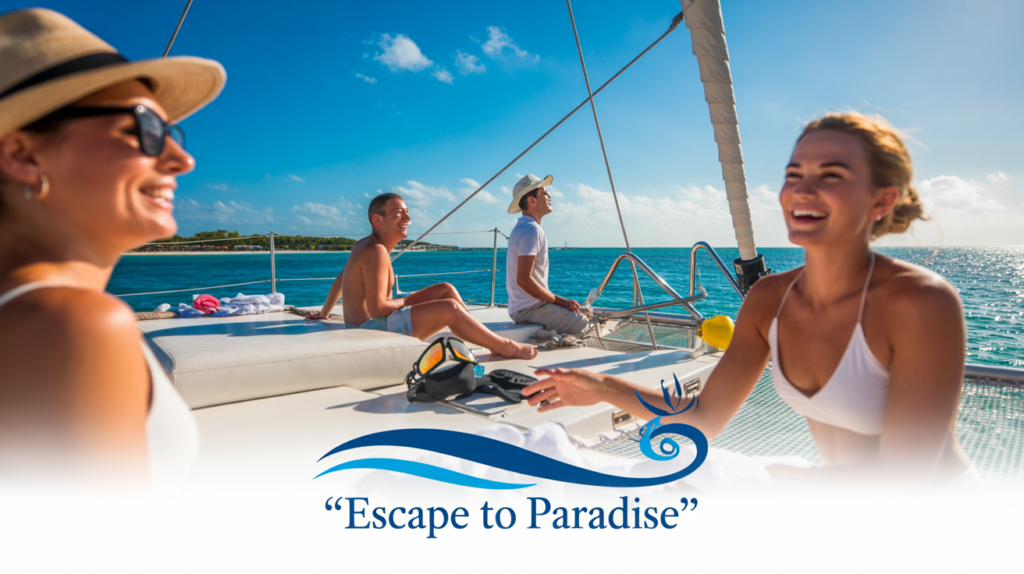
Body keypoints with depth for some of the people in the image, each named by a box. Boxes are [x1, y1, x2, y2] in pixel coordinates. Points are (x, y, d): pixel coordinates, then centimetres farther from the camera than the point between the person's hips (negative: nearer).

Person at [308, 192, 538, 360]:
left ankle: (491, 342, 7)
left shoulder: (365, 245, 14)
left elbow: (340, 280, 25)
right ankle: (506, 348, -7)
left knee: (446, 289, 8)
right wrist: (405, 301, -7)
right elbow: (377, 308, -25)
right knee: (450, 308, -19)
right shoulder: (375, 251, -19)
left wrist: (324, 313, 37)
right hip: (371, 330, -11)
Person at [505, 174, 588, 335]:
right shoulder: (531, 229, -16)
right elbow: (523, 280, -24)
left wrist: (560, 300, 10)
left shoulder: (522, 228, 17)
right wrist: (559, 300, -14)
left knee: (584, 314, 18)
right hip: (530, 308, -10)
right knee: (584, 326, -10)